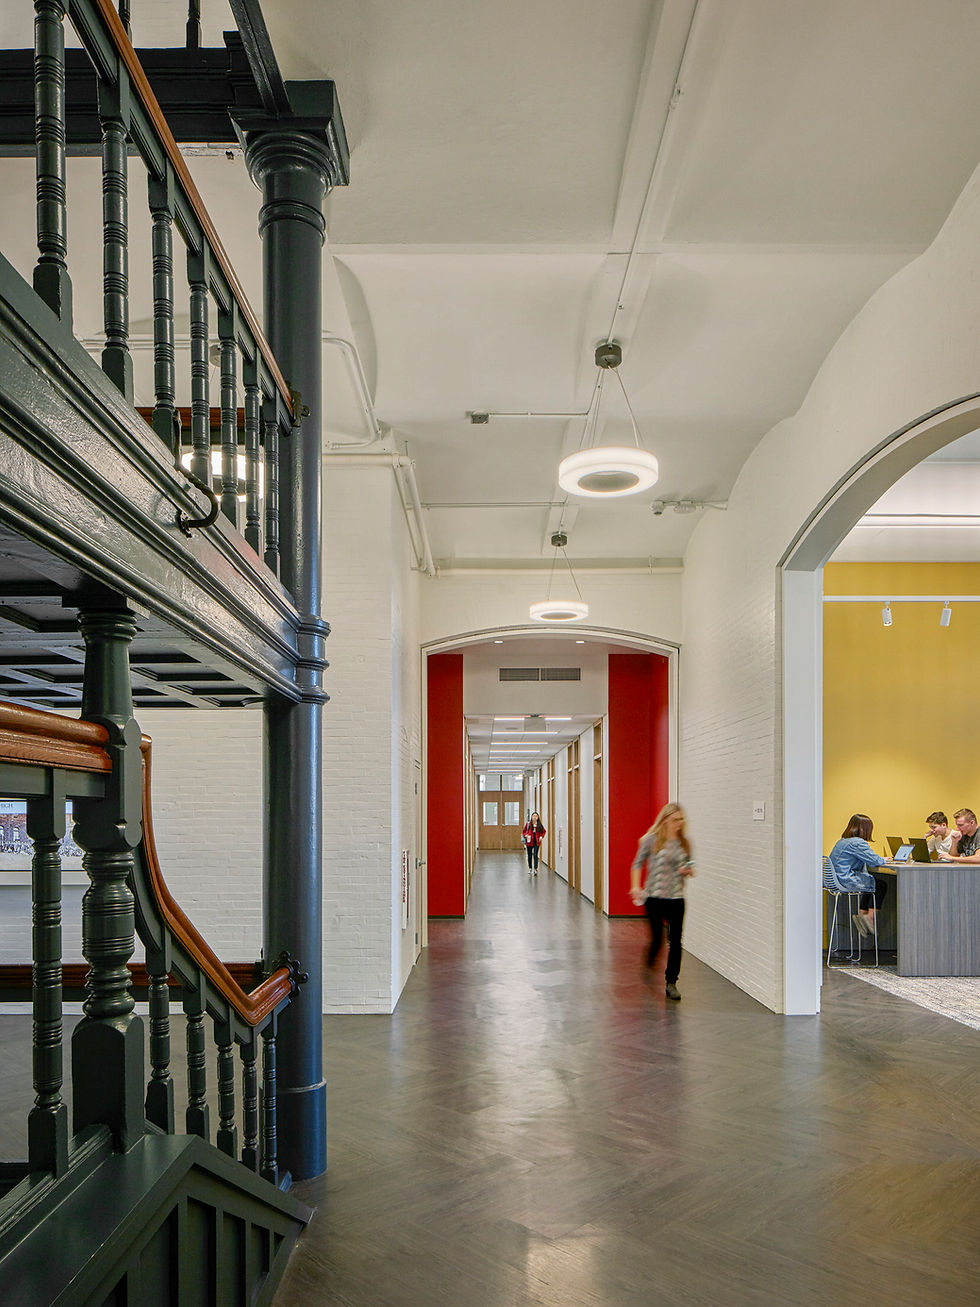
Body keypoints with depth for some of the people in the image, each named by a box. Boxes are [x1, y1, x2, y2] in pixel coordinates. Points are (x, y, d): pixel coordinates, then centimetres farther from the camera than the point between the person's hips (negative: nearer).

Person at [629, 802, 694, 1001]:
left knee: (675, 941, 2)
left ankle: (671, 983, 15)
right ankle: (649, 966, 29)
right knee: (657, 938, -3)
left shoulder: (684, 842, 7)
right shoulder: (652, 839, -3)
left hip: (676, 898, 3)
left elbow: (689, 868, 18)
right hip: (654, 897, -3)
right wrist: (635, 887, -8)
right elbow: (638, 863, 3)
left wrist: (689, 871, -5)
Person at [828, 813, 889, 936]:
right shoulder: (858, 843, -14)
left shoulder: (842, 841, 17)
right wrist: (884, 860, 8)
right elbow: (875, 861, -15)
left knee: (870, 884, 26)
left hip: (834, 879, 9)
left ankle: (861, 914, 18)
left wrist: (881, 859, 22)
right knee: (881, 884, 7)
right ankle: (870, 917, 7)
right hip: (846, 880, -9)